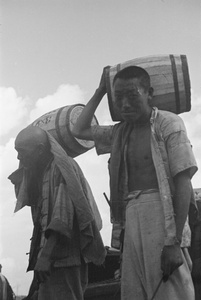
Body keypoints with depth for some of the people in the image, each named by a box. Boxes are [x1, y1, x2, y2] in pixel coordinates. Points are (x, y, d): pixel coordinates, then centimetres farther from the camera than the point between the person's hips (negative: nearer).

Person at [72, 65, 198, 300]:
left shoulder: (168, 123, -1)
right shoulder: (119, 132, 18)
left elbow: (184, 183, -8)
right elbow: (79, 130, 31)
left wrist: (175, 241, -16)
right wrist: (99, 92, 25)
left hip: (161, 214, -6)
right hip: (131, 218, 6)